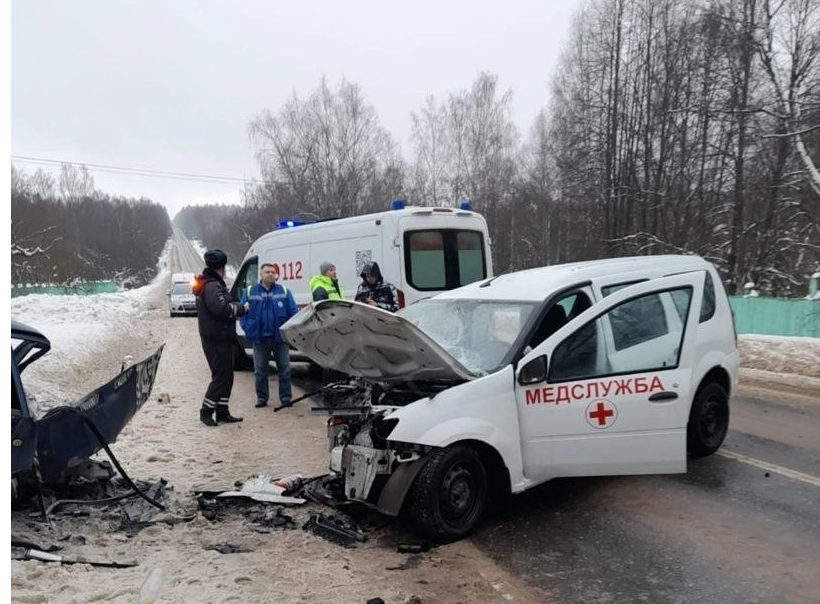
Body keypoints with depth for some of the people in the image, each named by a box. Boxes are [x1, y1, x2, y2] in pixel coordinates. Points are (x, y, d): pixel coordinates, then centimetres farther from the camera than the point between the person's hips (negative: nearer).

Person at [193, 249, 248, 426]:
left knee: (226, 377, 14)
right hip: (216, 340, -11)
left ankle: (222, 412, 20)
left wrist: (237, 307, 2)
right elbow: (222, 309, -29)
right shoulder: (212, 286, -17)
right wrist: (242, 308, -17)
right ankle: (206, 412, 5)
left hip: (220, 339, 11)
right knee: (220, 377, -4)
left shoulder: (213, 284, 18)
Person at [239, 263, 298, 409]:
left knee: (284, 369, 2)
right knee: (260, 370, 8)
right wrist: (248, 329, -6)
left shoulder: (284, 291, 4)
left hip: (280, 337, 0)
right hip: (260, 338, 1)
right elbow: (242, 312, 6)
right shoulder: (250, 292, 6)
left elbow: (293, 312, 2)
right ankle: (262, 398, 19)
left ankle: (286, 397, 11)